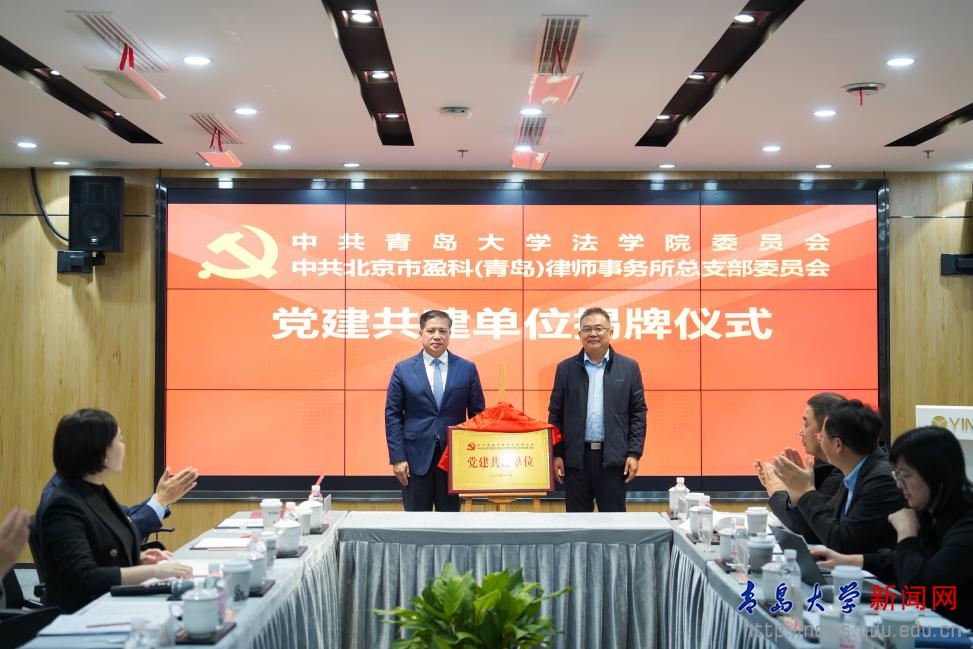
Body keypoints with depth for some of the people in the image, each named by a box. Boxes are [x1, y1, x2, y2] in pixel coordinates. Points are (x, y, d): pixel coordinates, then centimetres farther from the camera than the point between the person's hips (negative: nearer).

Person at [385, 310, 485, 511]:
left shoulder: (467, 369, 3)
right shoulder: (403, 370, 1)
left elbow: (478, 414, 5)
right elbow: (393, 416, 1)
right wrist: (397, 457, -6)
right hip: (416, 457, 0)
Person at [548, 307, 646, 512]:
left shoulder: (628, 367, 4)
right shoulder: (566, 369, 6)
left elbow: (638, 413, 3)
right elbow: (555, 415, 6)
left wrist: (634, 453, -4)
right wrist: (556, 454, 0)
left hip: (613, 458, -1)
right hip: (576, 457, 1)